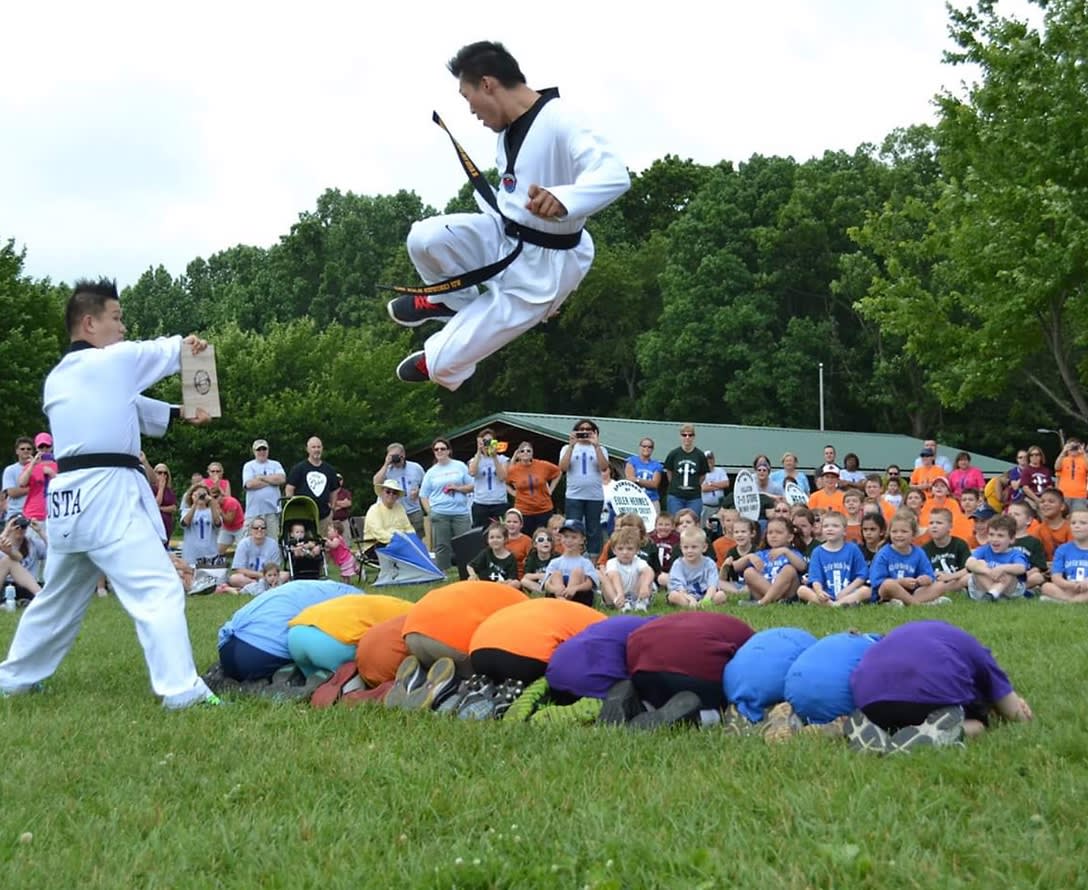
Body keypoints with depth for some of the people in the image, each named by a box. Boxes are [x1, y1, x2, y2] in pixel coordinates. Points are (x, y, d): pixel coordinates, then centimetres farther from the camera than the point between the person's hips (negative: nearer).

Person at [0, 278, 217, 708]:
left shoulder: (57, 378, 18)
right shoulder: (111, 360, -5)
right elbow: (164, 352, 12)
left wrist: (179, 413, 21)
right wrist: (187, 344, 33)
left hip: (69, 496, 9)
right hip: (106, 495, -9)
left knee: (58, 597, 24)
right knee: (159, 590, -12)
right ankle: (182, 690, -20)